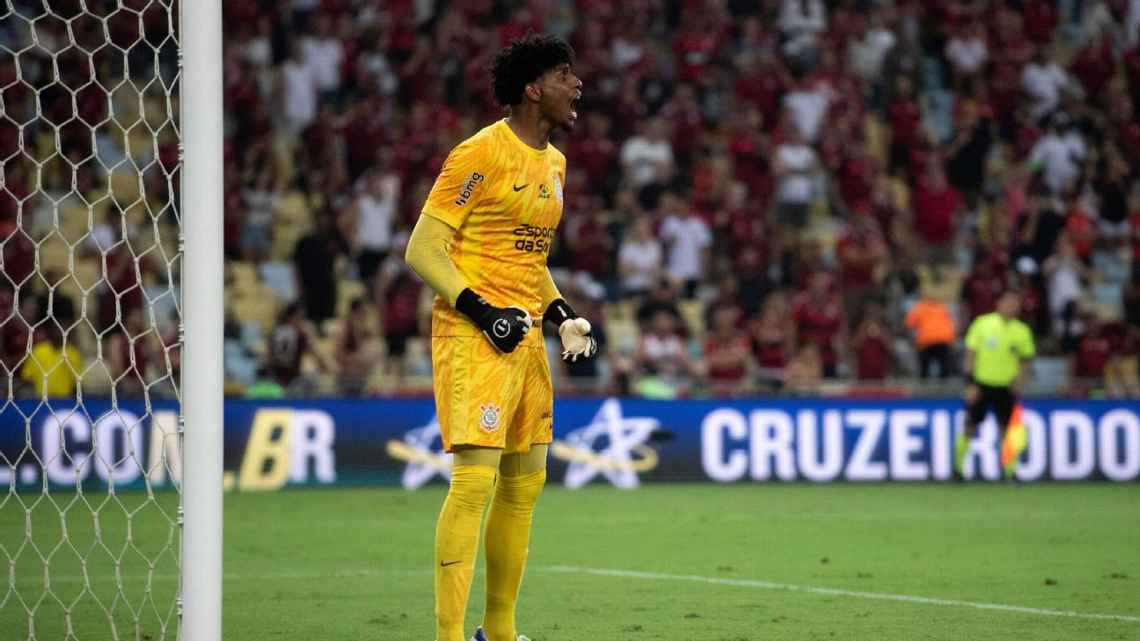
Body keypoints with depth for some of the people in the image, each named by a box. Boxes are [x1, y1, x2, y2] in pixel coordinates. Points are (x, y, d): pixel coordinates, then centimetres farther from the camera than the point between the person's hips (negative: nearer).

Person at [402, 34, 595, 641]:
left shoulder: (553, 162, 15)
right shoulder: (480, 154, -12)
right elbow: (423, 249, -13)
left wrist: (563, 317, 12)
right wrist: (484, 312, -20)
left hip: (525, 338, 9)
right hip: (473, 337, -9)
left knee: (525, 483, 12)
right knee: (475, 479, -15)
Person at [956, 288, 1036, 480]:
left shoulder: (1022, 331, 2)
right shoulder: (982, 324, -4)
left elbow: (1025, 360, 10)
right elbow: (970, 355, -2)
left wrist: (1019, 380, -8)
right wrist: (970, 383, -8)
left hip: (1006, 387, 1)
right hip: (981, 384, -1)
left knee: (1006, 430, -4)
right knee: (970, 428, 2)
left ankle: (1010, 471, 2)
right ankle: (958, 466, 18)